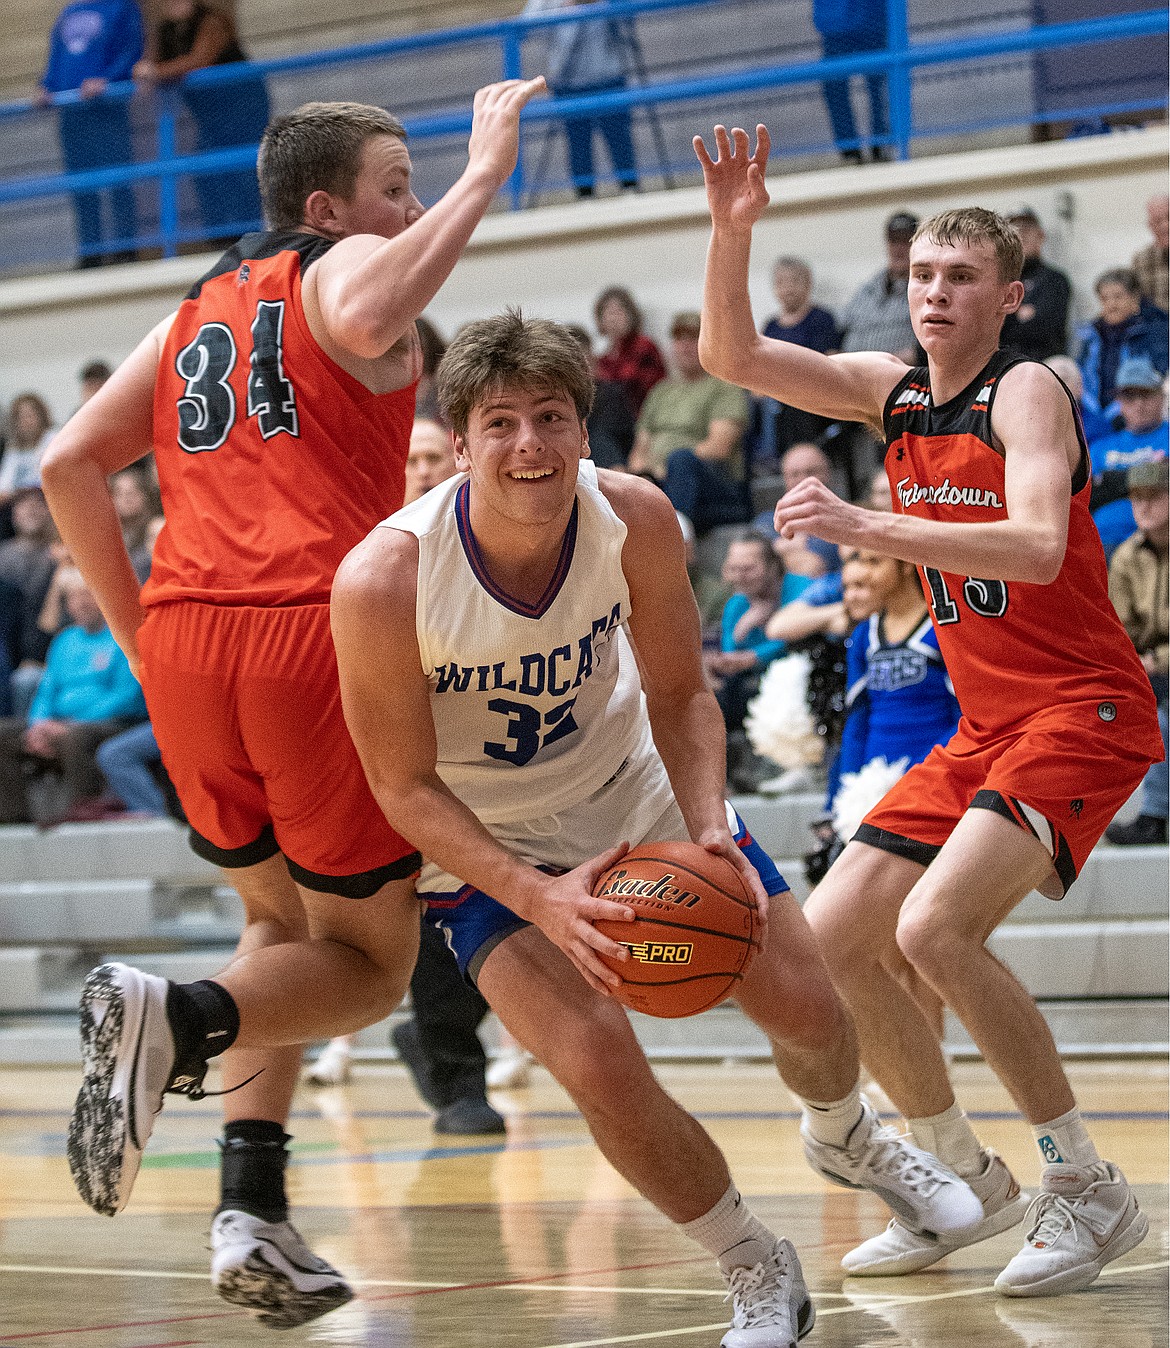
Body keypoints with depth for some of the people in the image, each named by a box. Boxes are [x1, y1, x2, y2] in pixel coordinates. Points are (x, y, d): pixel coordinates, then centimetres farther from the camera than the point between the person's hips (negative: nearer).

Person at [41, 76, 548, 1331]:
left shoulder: (196, 313, 24)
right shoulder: (343, 265, 5)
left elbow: (68, 465, 17)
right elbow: (367, 322, -21)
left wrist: (138, 628, 20)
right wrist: (484, 175, -12)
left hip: (183, 649, 6)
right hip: (317, 632, -6)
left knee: (284, 928, 25)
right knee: (366, 959, 7)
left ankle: (251, 1209, 8)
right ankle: (177, 1016, -23)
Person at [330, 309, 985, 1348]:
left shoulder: (635, 520, -21)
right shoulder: (384, 580, -31)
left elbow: (679, 696, -6)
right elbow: (407, 789, -22)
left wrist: (708, 829, -25)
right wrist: (538, 898, -34)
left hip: (637, 800, 4)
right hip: (487, 847, -3)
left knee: (809, 1010, 4)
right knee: (599, 1065, -22)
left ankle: (846, 1139, 44)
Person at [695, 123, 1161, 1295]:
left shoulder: (1025, 393, -13)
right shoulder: (893, 393, 9)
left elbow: (1037, 547, -30)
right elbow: (732, 356, 8)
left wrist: (867, 527, -39)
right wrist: (732, 231, -8)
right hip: (982, 726, 8)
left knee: (934, 925, -27)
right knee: (827, 942, 3)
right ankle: (964, 1177, 18)